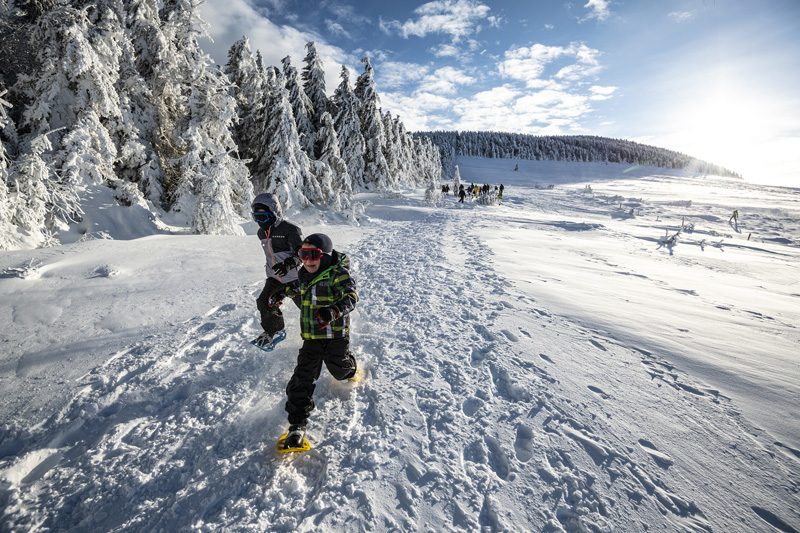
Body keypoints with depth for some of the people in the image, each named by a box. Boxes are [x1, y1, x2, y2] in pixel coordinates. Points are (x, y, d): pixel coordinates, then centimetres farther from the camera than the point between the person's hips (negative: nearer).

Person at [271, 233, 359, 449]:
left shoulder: (337, 273, -17)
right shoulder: (305, 274, 6)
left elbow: (351, 297, -30)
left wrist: (334, 311, -47)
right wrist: (282, 294, 38)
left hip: (335, 335, -5)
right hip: (311, 338, 5)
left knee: (339, 370, 15)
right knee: (302, 378, -2)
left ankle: (351, 369, 53)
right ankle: (297, 424, 7)